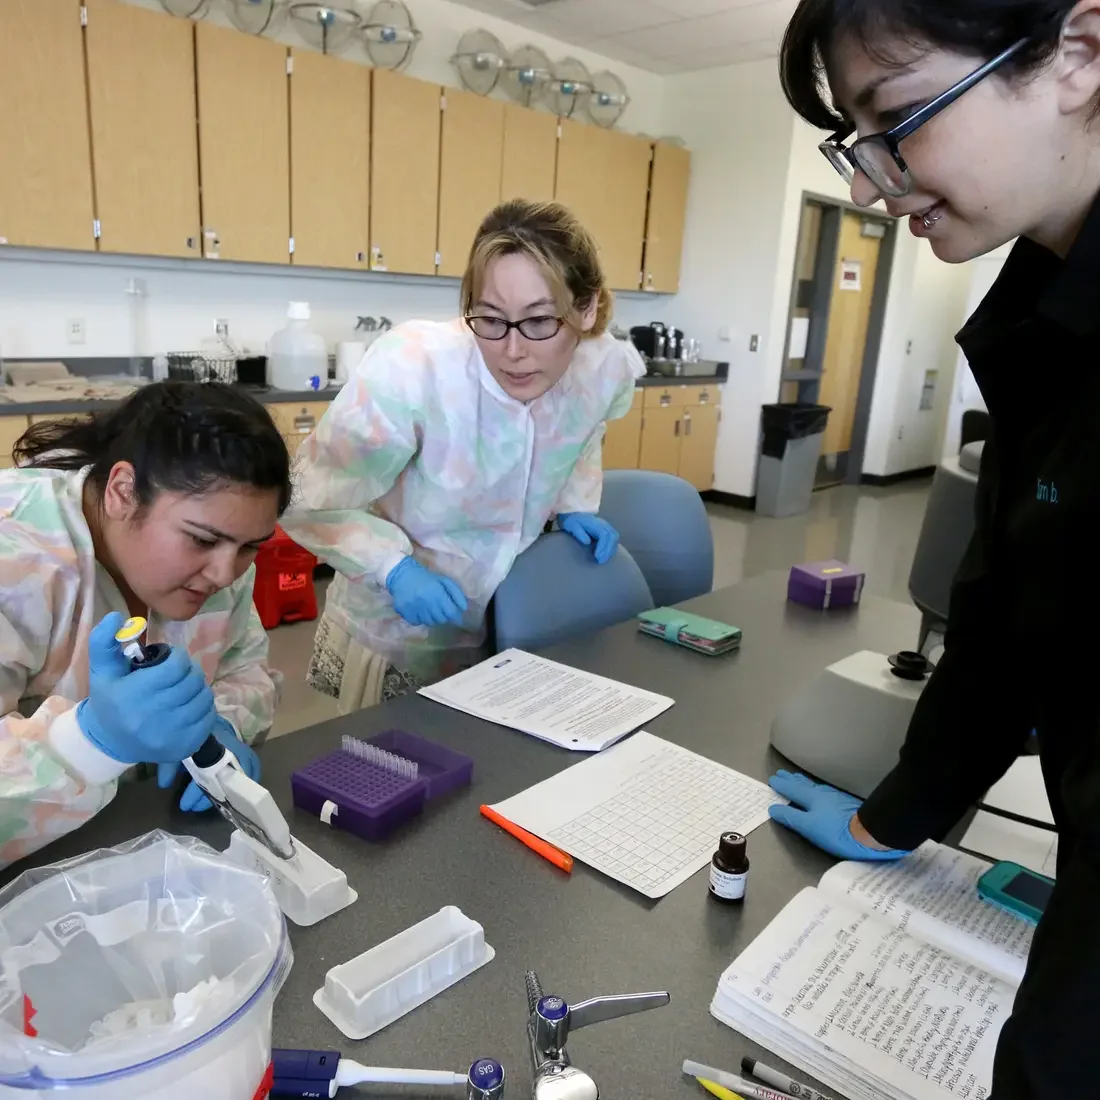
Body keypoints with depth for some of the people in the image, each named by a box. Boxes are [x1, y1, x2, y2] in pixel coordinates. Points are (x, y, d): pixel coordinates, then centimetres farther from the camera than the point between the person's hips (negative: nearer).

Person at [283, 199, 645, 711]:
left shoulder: (609, 368, -16)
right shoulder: (410, 369, -31)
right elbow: (309, 503, -19)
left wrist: (575, 506, -6)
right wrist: (394, 568, -33)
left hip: (511, 629, 4)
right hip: (394, 637, -3)